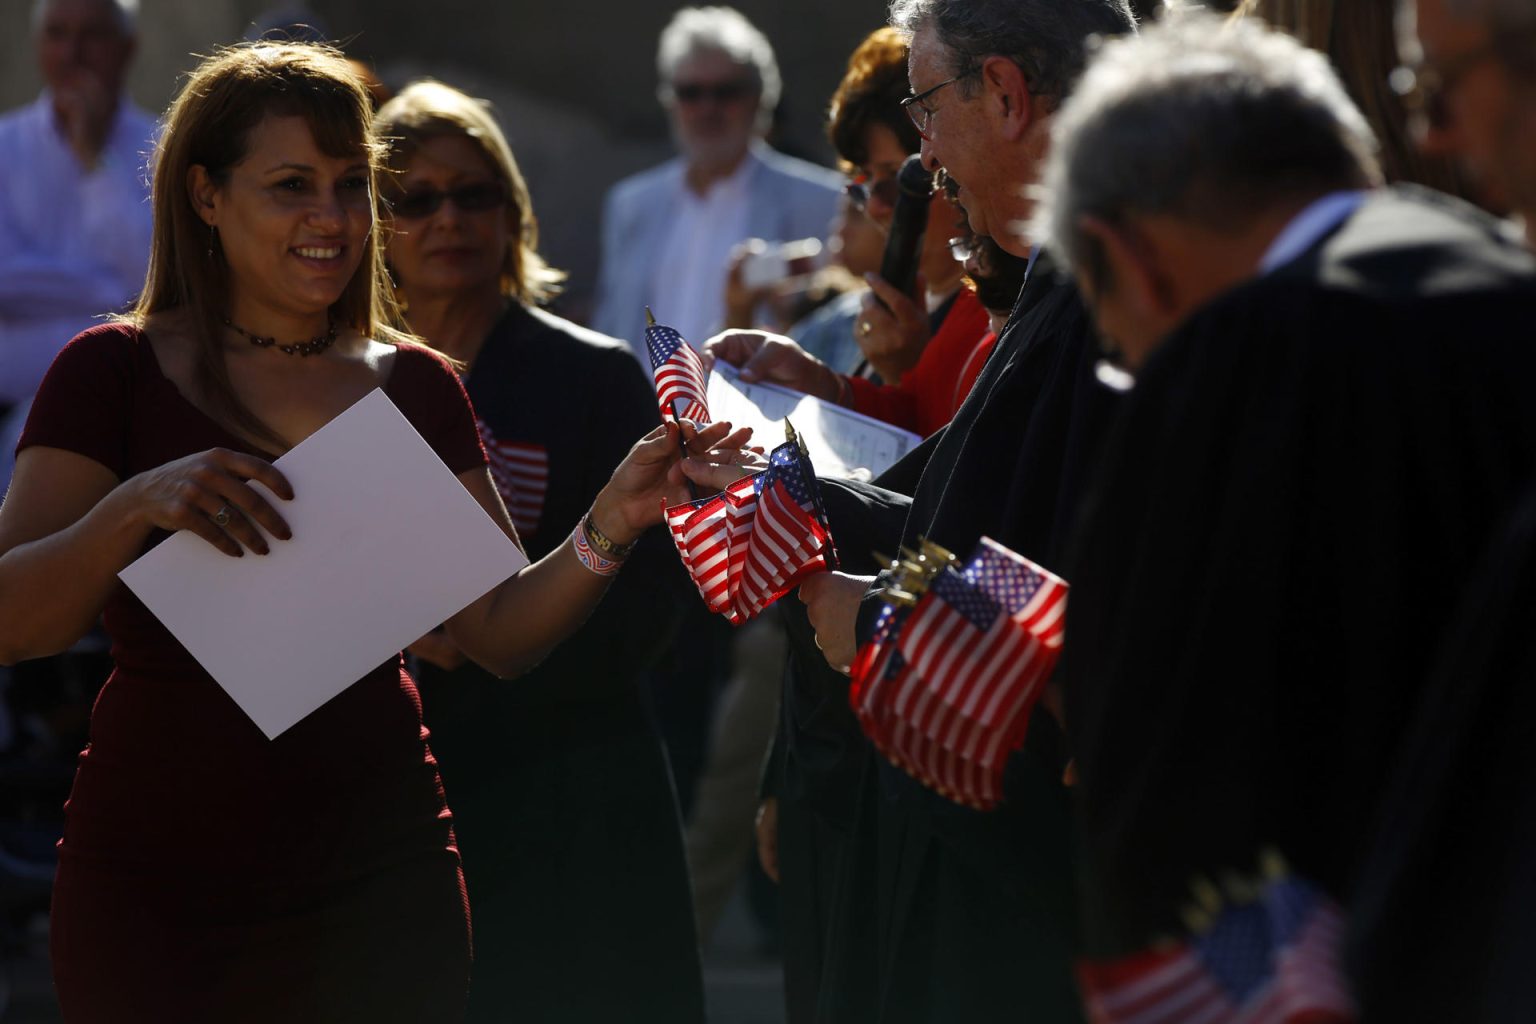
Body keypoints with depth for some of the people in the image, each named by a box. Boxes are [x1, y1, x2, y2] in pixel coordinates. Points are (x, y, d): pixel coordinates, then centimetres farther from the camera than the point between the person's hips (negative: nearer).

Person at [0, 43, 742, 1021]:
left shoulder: (413, 384, 10)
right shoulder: (117, 372, -1)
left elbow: (501, 629, 4)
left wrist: (611, 523, -13)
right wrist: (137, 506, -27)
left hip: (381, 868, 3)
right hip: (161, 887, -3)